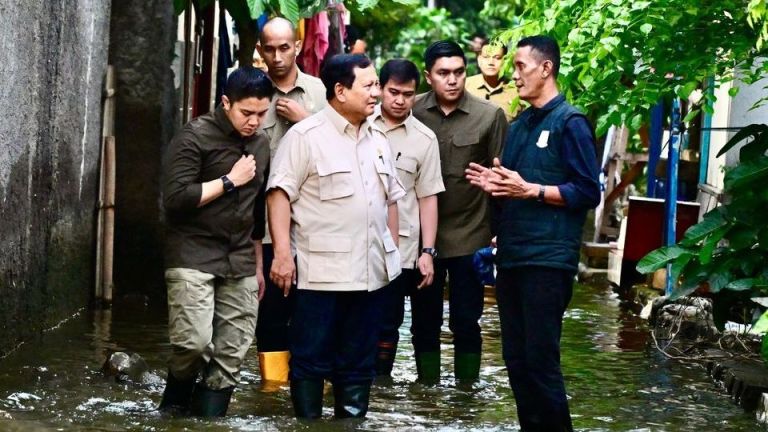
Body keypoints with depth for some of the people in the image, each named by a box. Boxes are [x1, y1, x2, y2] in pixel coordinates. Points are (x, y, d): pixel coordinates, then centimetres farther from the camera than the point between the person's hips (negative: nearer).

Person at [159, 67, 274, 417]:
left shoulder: (261, 145, 12)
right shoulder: (195, 137, -8)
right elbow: (175, 198, -17)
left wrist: (258, 265, 22)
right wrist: (230, 181, -12)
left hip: (240, 263, 6)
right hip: (193, 257, -6)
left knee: (231, 355, 1)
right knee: (195, 341, -18)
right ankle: (174, 407, 7)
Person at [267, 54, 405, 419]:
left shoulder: (377, 140, 15)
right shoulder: (306, 136, -7)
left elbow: (390, 197, 22)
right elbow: (280, 194, -12)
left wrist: (393, 250, 17)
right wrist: (282, 253, -19)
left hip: (369, 273, 6)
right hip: (320, 273, -6)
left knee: (359, 363, 11)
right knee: (311, 361, 0)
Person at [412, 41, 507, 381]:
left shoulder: (490, 115, -5)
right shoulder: (412, 111, -2)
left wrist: (498, 231, -4)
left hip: (469, 234, -1)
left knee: (466, 322, 6)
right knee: (425, 322, 11)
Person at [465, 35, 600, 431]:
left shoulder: (570, 122, -6)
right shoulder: (517, 127, 17)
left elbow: (587, 192, -11)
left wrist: (530, 190, -17)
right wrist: (495, 185, 4)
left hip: (547, 259, -7)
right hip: (511, 257, 8)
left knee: (541, 360, -5)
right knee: (516, 359, 9)